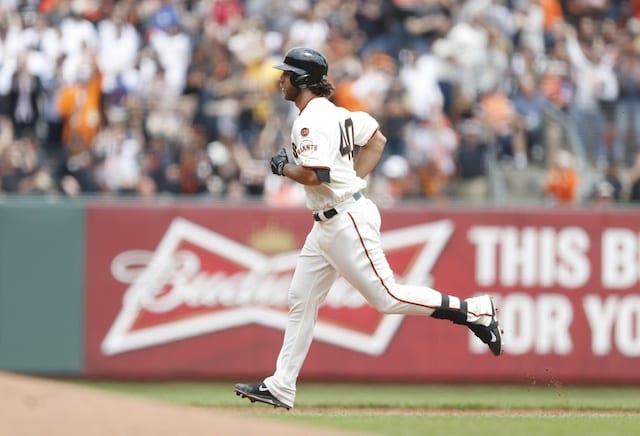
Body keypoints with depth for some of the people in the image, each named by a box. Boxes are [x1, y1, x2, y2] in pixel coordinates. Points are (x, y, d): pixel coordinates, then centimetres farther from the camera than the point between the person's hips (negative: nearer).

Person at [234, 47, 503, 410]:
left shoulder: (312, 121, -17)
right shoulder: (333, 112, 13)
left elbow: (314, 175, -29)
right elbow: (376, 139, 23)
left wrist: (284, 167, -9)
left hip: (347, 220, -11)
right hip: (326, 226, 11)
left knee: (387, 297, -7)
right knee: (301, 301, 9)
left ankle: (474, 311, -1)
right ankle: (280, 389, 11)